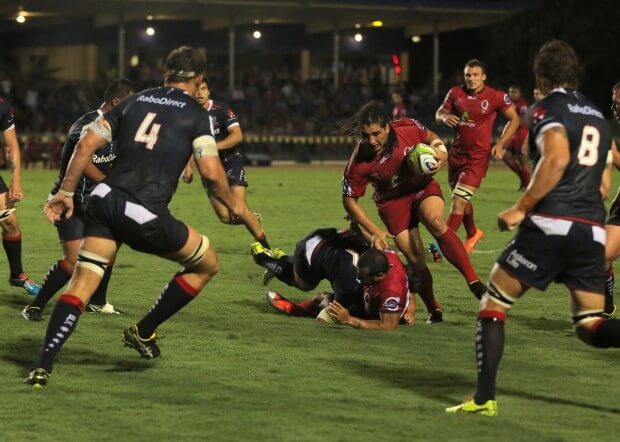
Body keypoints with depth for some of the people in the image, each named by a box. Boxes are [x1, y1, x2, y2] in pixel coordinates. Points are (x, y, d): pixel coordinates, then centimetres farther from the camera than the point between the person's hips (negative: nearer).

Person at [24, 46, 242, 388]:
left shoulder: (134, 101, 16)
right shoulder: (196, 114, 4)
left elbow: (87, 143, 10)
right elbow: (211, 170, -5)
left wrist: (66, 192, 15)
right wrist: (232, 204, 13)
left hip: (103, 201, 5)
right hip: (146, 216, -5)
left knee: (81, 284, 6)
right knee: (207, 264, 17)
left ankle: (42, 366, -9)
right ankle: (143, 332, 22)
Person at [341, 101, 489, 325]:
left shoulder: (409, 129, -23)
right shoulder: (359, 162, -26)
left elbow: (432, 138, 2)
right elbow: (349, 200, -12)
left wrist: (440, 154, -20)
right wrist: (375, 231, -17)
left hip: (423, 187, 0)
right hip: (392, 201, 0)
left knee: (436, 222, -32)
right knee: (415, 259, -9)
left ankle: (474, 282, -37)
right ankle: (434, 311, 14)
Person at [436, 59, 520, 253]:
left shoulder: (497, 97, -10)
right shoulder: (455, 93, 0)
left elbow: (514, 119, 2)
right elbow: (439, 114, 10)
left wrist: (500, 144, -7)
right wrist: (445, 117, -15)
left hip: (477, 157, -5)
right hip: (456, 153, 5)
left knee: (458, 201, -15)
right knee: (462, 200, 19)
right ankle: (473, 234, 44)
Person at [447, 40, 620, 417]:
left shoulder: (548, 110, 0)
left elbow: (557, 159, -19)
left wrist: (521, 208, -13)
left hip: (550, 224, -6)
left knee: (493, 304, 8)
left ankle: (485, 398, -1)